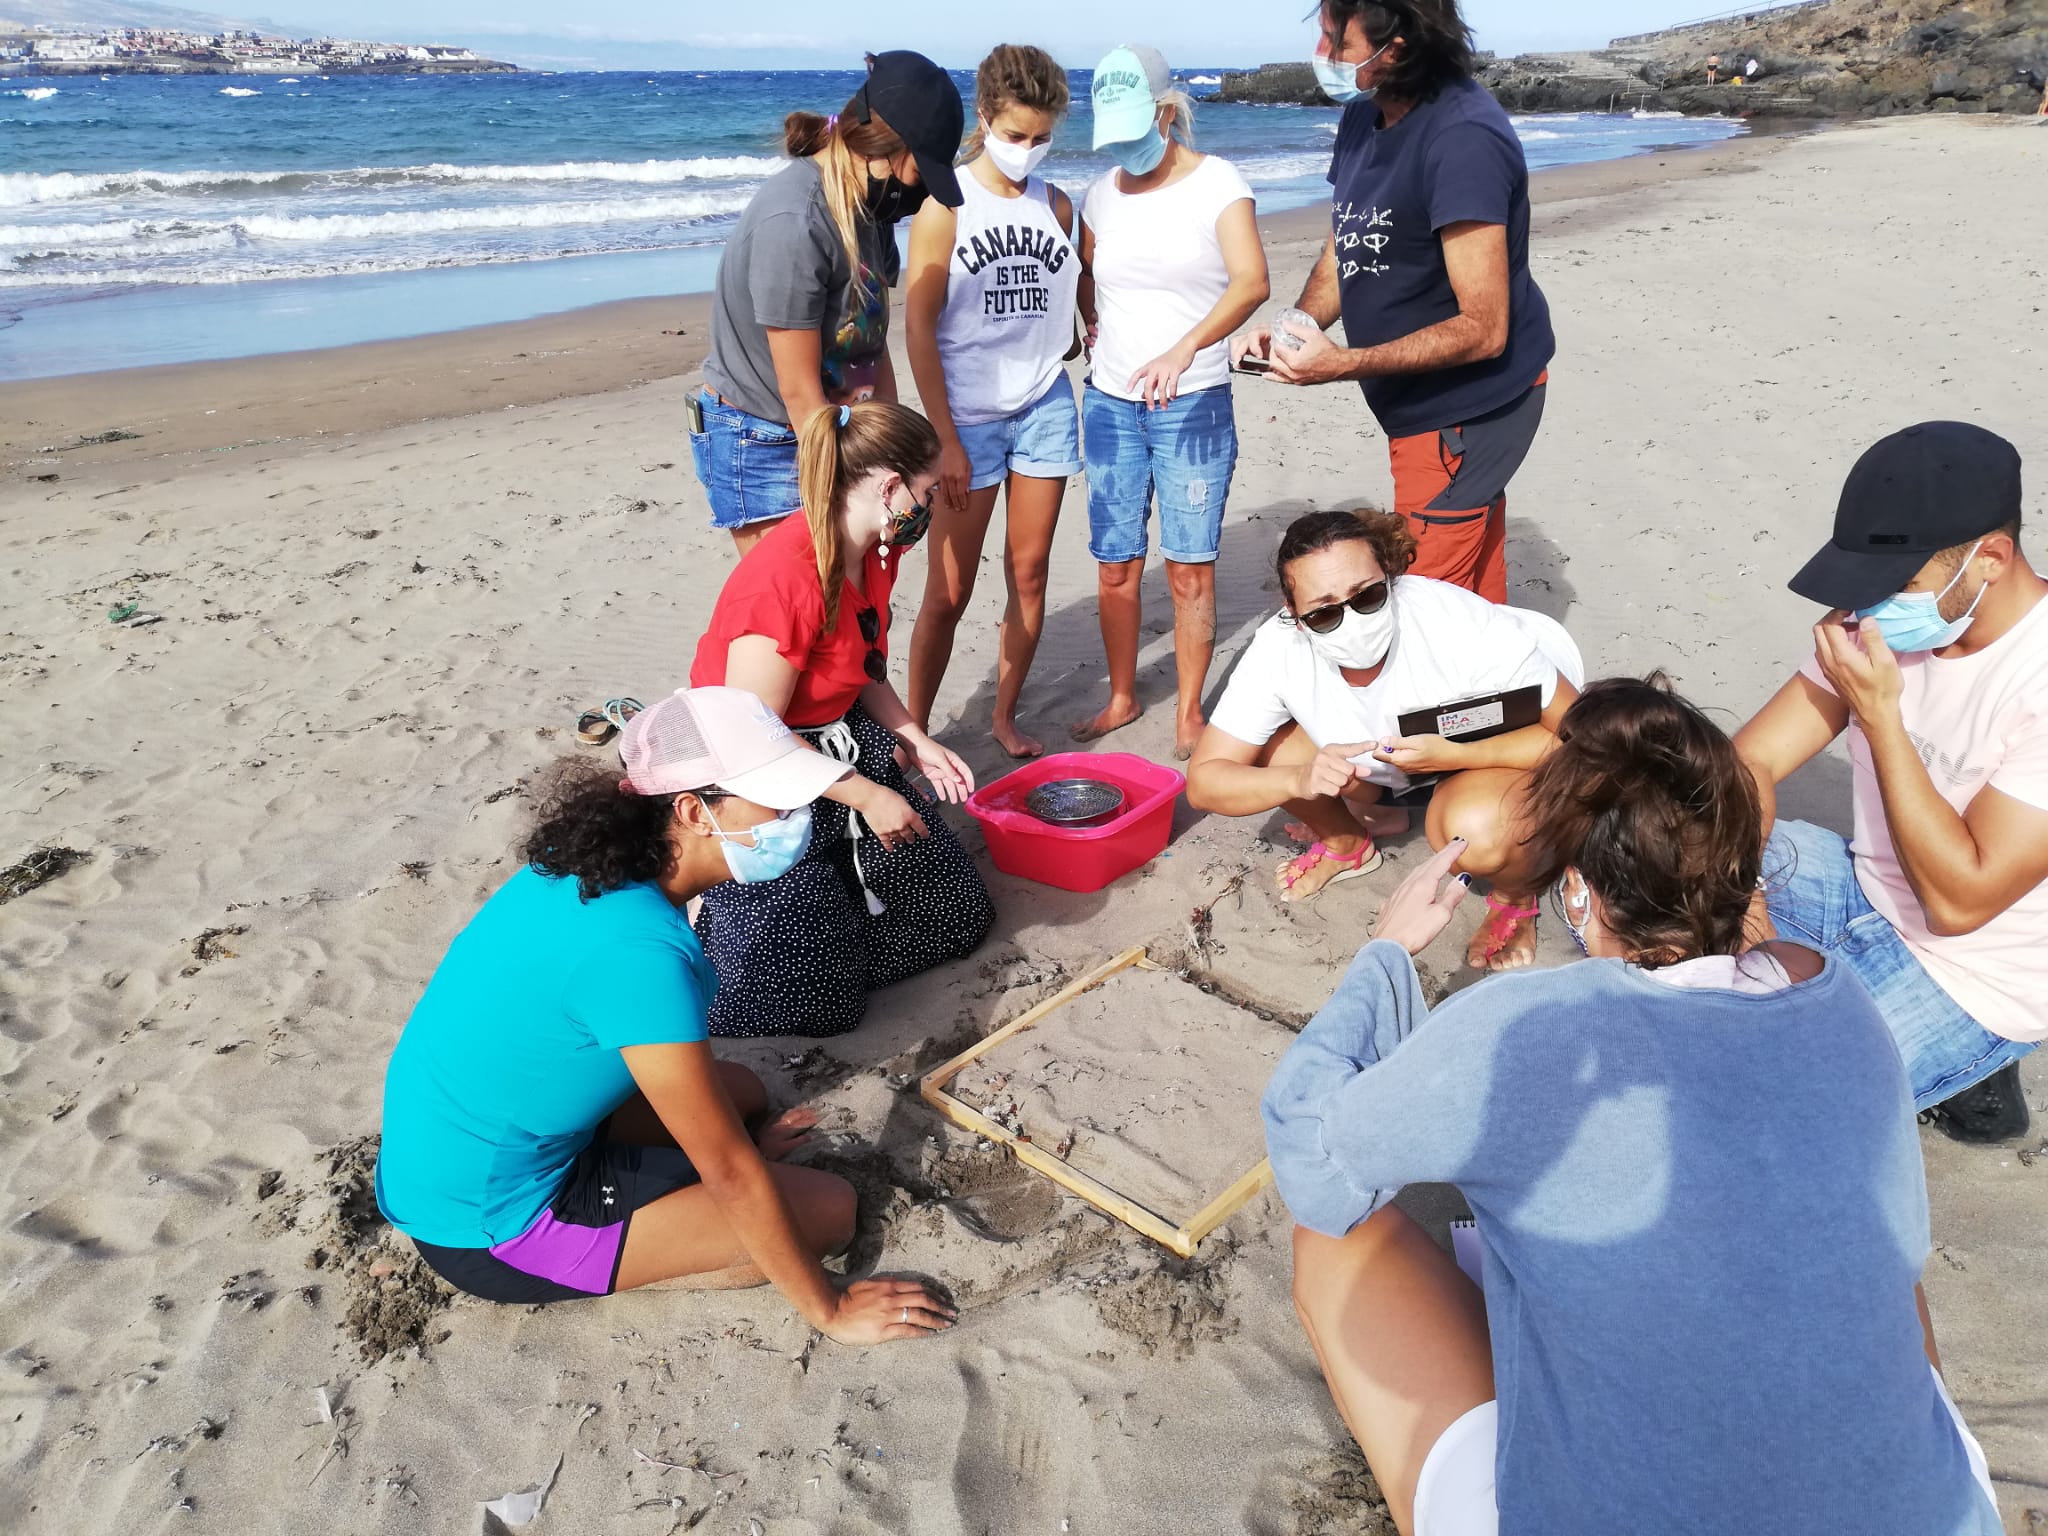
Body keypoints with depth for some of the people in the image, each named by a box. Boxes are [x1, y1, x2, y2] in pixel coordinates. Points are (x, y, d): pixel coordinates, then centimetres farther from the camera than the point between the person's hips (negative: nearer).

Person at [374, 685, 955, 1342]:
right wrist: (829, 1309, -11)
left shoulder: (590, 869, -5)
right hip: (489, 1230, -9)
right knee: (829, 1206, -8)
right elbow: (730, 1175, -23)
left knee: (740, 1091, 22)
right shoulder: (637, 949, -32)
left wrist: (731, 1146, 21)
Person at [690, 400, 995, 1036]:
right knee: (818, 996, -6)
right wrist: (866, 796, -21)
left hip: (839, 742, 9)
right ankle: (704, 907, 17)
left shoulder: (875, 552, -2)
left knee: (955, 912, 10)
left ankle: (821, 879, 27)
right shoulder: (785, 580, -31)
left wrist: (918, 744, -2)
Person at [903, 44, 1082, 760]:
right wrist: (945, 439, -12)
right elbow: (918, 328, -9)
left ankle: (1006, 718, 22)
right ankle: (912, 732, 11)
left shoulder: (1055, 205, 9)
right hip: (969, 417, -4)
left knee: (1029, 574, 7)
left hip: (1045, 408, 5)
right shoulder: (945, 205, -5)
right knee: (949, 592, -3)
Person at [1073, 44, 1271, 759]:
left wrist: (1182, 350, -35)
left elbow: (1252, 281, -20)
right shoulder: (1102, 195, 9)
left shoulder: (1216, 182, -5)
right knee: (1114, 563, 6)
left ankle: (1189, 713, 11)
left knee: (1190, 566, -2)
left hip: (1193, 403, -4)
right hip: (1110, 401, 4)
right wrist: (1097, 328, 6)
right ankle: (1121, 697, 23)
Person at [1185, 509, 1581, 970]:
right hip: (1386, 754, 5)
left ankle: (1516, 899, 0)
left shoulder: (1464, 632, -36)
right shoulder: (1278, 649, -26)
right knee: (1259, 749, -16)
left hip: (1498, 746, -4)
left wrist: (1452, 755, -39)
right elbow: (1204, 781, -22)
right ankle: (1347, 844, 14)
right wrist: (1299, 780, -41)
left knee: (1476, 830, -37)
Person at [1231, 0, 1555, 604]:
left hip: (1471, 404, -9)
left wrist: (1340, 364, -26)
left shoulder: (1463, 139, -24)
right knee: (1473, 599, 18)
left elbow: (1483, 330, -25)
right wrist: (1292, 330, -6)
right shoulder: (1362, 115, 4)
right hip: (1417, 398, 9)